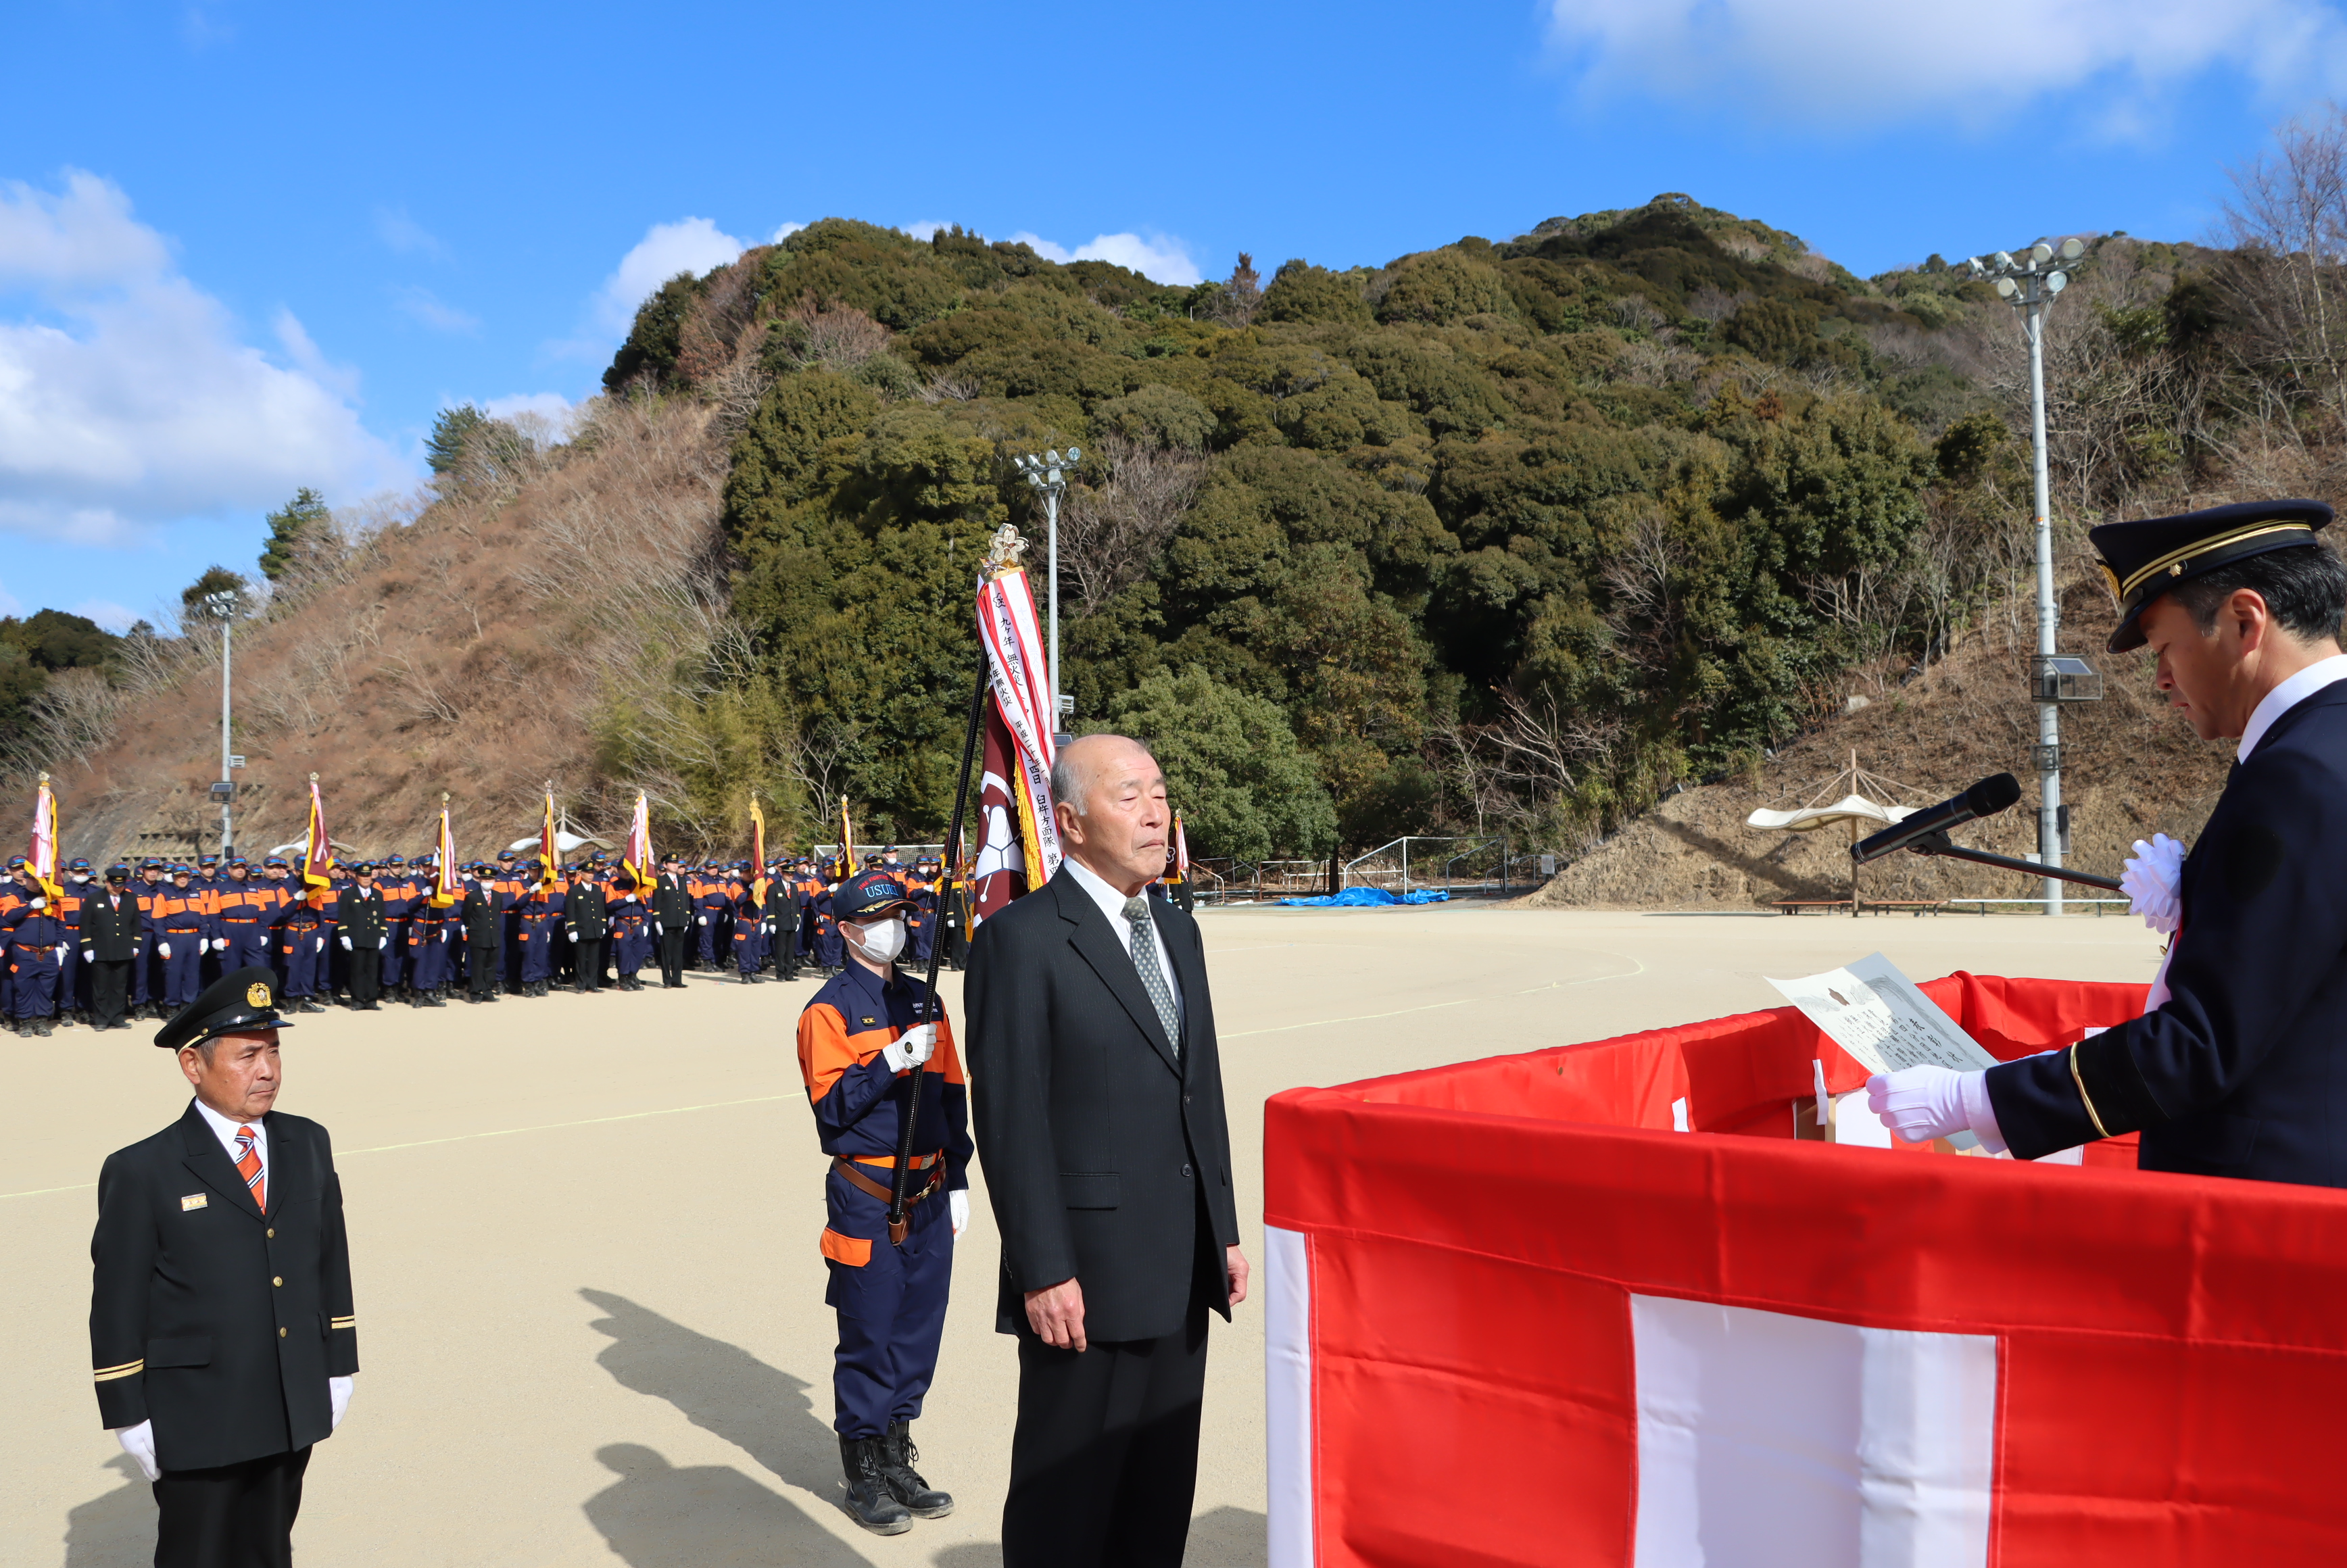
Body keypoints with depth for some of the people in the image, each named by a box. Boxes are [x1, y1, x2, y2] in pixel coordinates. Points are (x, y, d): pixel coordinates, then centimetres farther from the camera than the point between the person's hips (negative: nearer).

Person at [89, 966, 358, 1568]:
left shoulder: (307, 1145, 3)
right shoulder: (142, 1172, -11)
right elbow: (118, 1308, -8)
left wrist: (338, 1366, 9)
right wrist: (131, 1419, -7)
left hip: (295, 1413, 4)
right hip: (196, 1423, -4)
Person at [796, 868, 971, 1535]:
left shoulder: (922, 1000, 11)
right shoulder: (829, 1009, -7)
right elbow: (831, 1105, -15)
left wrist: (957, 1180, 11)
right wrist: (895, 1059, -24)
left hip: (929, 1193, 6)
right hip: (867, 1197, -6)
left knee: (919, 1330, 11)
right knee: (868, 1338, 1)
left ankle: (899, 1460, 26)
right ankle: (864, 1475, 15)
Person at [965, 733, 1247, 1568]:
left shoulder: (1177, 932, 13)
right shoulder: (1022, 938, -12)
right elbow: (1010, 1121, -15)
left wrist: (1224, 1232, 13)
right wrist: (1043, 1273, -17)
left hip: (1180, 1275, 7)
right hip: (1086, 1278, -7)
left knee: (1162, 1495, 17)